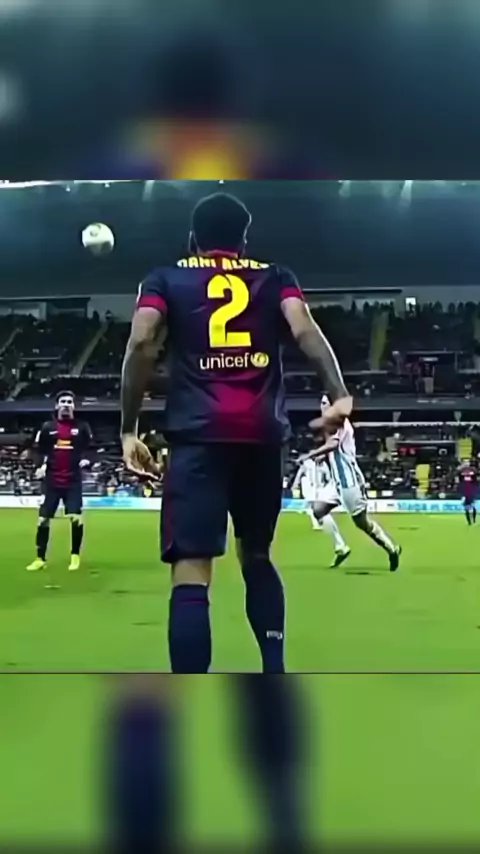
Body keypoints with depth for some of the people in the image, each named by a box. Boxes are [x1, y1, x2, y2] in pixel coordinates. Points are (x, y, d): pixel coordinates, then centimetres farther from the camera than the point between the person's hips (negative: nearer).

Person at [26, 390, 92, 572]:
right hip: (52, 480, 1)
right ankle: (40, 559, 10)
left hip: (73, 481, -1)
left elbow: (91, 447, 8)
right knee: (43, 518, 1)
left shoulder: (81, 427, 4)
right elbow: (38, 449, 9)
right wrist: (41, 465, -7)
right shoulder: (47, 427, 5)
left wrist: (86, 459, -12)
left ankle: (75, 556, 10)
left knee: (76, 517, -8)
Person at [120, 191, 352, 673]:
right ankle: (275, 672, 18)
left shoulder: (166, 279, 16)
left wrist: (128, 429, -1)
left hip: (199, 434, -2)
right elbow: (305, 331, 0)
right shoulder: (274, 276, 20)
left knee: (191, 573, -10)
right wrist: (340, 396, -9)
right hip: (262, 433, 3)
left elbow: (141, 344, -2)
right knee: (256, 556, 23)